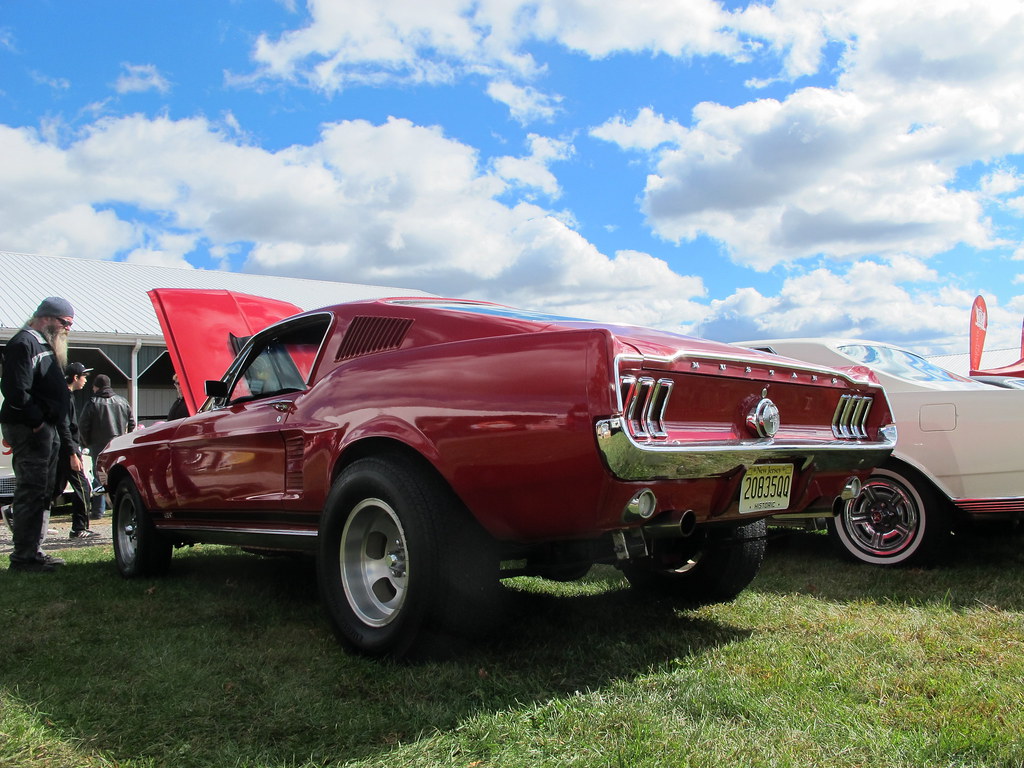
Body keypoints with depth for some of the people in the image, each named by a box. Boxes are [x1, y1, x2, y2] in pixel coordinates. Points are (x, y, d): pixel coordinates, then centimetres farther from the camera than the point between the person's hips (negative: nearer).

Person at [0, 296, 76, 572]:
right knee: (31, 491, -9)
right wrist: (35, 421, -18)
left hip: (47, 428, 10)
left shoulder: (46, 346, 22)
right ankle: (23, 557, -5)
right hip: (29, 429, -10)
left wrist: (53, 422, 14)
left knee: (43, 493, 13)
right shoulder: (23, 343, -10)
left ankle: (34, 550, 21)